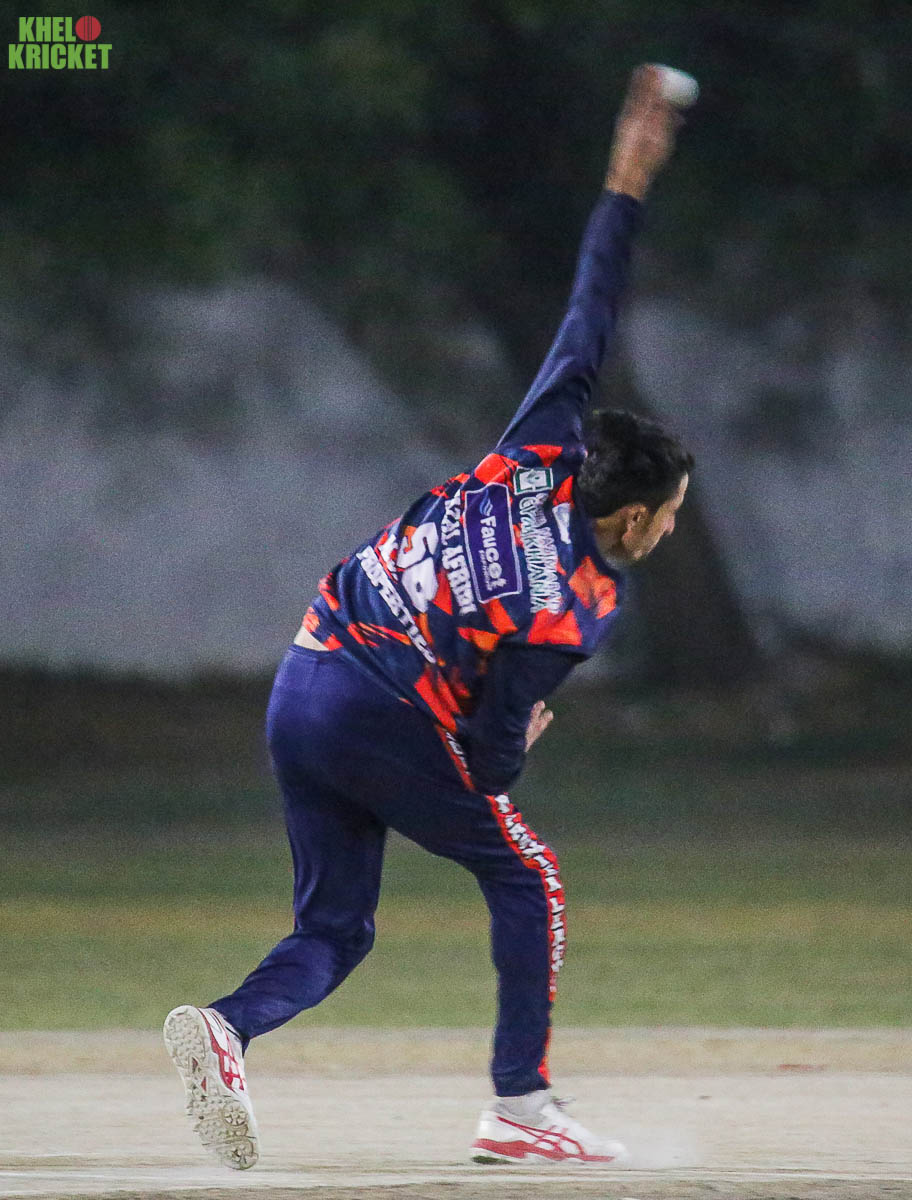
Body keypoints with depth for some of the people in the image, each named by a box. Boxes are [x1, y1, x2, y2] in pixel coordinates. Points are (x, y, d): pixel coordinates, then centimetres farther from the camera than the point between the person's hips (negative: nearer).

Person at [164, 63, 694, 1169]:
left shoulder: (540, 453, 2)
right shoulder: (581, 607, -13)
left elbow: (588, 314, 9)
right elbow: (492, 756, -13)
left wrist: (625, 186, 13)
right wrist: (517, 742, 11)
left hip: (299, 692, 7)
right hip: (389, 724, -7)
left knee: (334, 929, 11)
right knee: (525, 877, 13)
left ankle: (229, 1025, -19)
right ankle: (519, 1107, 10)